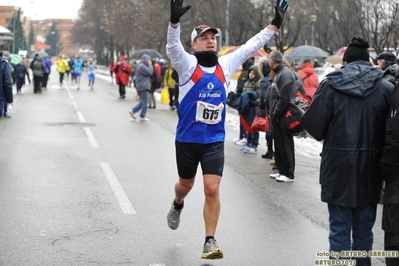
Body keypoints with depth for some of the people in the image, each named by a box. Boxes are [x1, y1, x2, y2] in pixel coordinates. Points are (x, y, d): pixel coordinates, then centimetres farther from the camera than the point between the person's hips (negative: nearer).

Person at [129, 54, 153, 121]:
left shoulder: (142, 66, 17)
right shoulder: (142, 66, -17)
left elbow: (149, 73, 20)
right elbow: (150, 72, -19)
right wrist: (150, 65, -9)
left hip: (143, 86, 11)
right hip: (143, 86, -11)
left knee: (143, 101, 16)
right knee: (144, 101, -4)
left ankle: (133, 111, 18)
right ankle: (142, 117, 2)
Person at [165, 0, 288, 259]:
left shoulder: (226, 64, 1)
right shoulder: (188, 64, -10)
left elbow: (251, 46, 6)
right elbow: (173, 47, -28)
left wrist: (275, 24, 3)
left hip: (215, 141, 1)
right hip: (187, 140, -1)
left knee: (212, 189, -9)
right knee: (186, 184, 19)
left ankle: (210, 241, 0)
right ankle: (177, 206, 54)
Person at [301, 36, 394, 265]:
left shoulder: (331, 84, -6)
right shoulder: (386, 88, -3)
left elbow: (315, 125, -8)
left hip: (338, 166, -1)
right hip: (370, 168, 2)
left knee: (340, 228, 8)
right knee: (364, 227, 15)